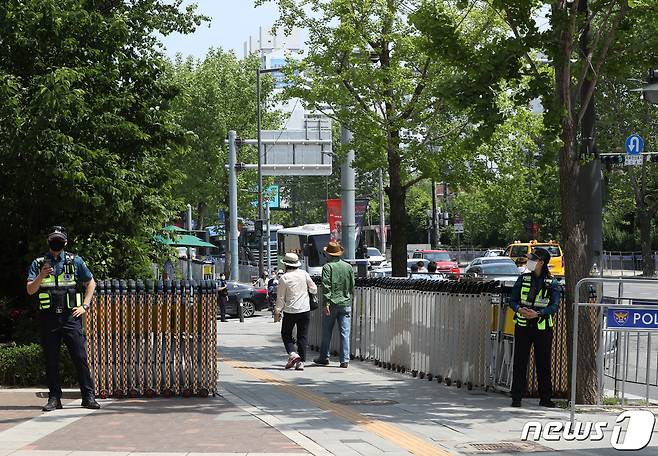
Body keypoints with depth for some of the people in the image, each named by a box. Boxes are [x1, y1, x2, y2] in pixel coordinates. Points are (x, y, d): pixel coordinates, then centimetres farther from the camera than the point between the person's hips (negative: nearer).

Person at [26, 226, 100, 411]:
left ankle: (88, 396, -2)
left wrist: (85, 306, 5)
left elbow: (91, 283, 16)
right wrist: (41, 276, -18)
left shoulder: (75, 261, 9)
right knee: (51, 360, 3)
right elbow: (30, 290, 0)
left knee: (80, 357, -6)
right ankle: (54, 398, 9)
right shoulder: (38, 264, 9)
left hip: (70, 316, -1)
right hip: (48, 318, 1)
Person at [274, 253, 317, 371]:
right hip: (305, 310, 3)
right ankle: (301, 362, 3)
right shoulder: (304, 274, -1)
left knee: (286, 334, 13)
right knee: (303, 336, 7)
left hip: (290, 311, -3)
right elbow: (314, 290, 5)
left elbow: (280, 298, -4)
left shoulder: (284, 278, -8)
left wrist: (277, 312, 4)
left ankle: (292, 354, -9)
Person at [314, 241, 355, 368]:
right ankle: (344, 360, -2)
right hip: (346, 303, 3)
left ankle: (324, 357, 18)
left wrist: (326, 302, -17)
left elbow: (326, 286, -15)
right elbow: (352, 286, 13)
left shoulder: (327, 267, -6)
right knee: (345, 333, 2)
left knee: (327, 333, 9)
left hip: (332, 303, -3)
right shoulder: (349, 267, 8)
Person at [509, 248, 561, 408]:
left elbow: (555, 305, -9)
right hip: (523, 326, 2)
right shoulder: (523, 279, 8)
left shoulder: (552, 283, 0)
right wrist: (519, 309, -16)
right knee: (520, 362, 0)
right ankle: (516, 397, 4)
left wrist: (538, 313, -24)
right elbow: (513, 300, 6)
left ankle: (545, 398, 12)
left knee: (544, 363, 3)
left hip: (543, 327, -2)